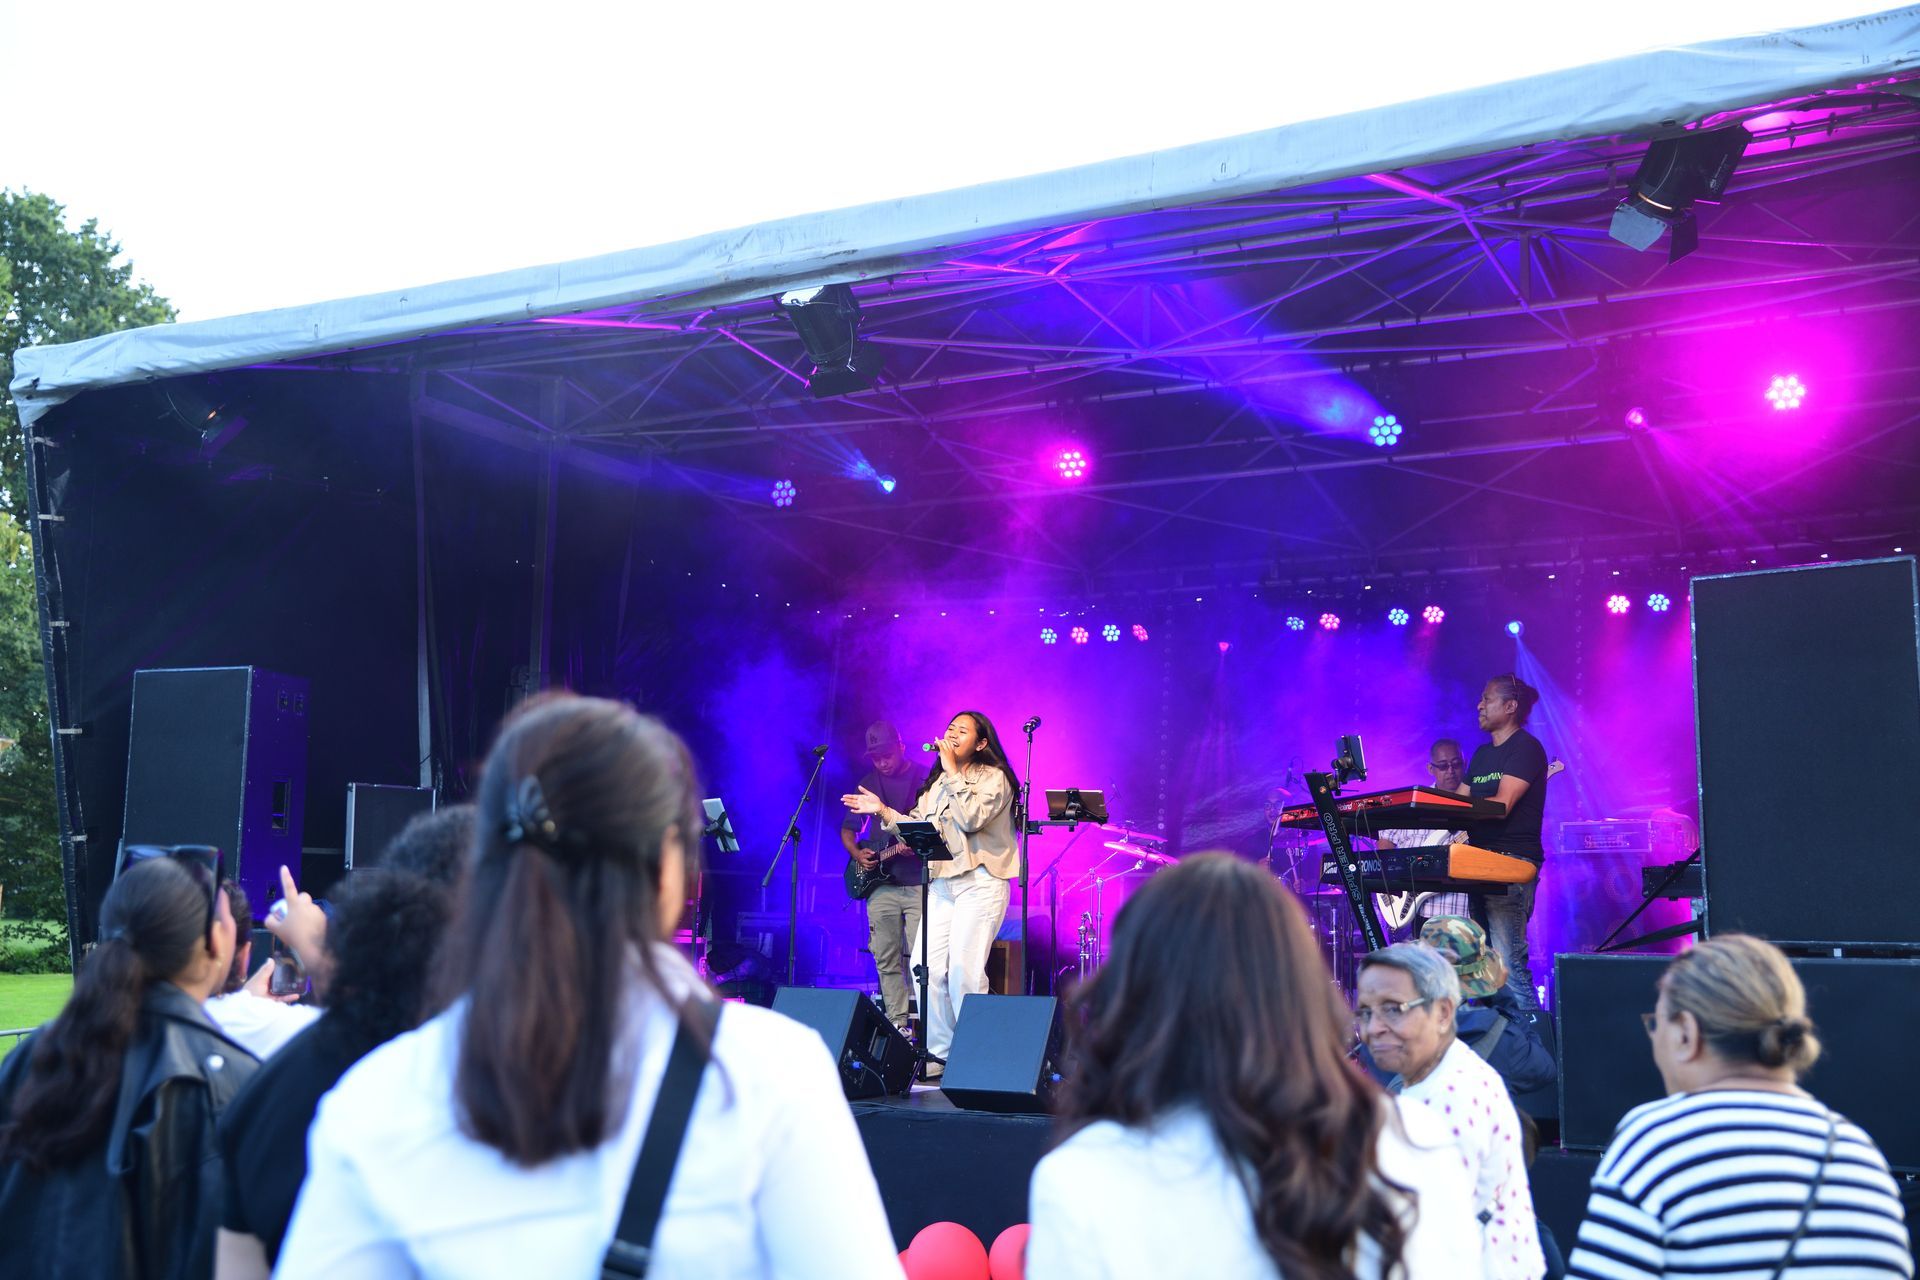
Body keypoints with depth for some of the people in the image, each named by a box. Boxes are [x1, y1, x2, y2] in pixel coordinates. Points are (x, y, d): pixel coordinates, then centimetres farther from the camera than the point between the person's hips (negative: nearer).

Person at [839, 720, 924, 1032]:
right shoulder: (868, 784, 15)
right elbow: (847, 829, 24)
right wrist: (857, 854, 5)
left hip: (919, 882, -5)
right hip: (880, 885, 5)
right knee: (887, 962, 4)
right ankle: (897, 1025, 10)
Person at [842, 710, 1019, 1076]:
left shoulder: (994, 777, -2)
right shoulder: (938, 781, 20)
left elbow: (970, 818, -18)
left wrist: (952, 772, -13)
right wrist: (883, 811, 9)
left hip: (980, 881, -7)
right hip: (943, 882, 7)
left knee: (964, 970, -13)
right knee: (928, 967, -3)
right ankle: (939, 1052, 5)